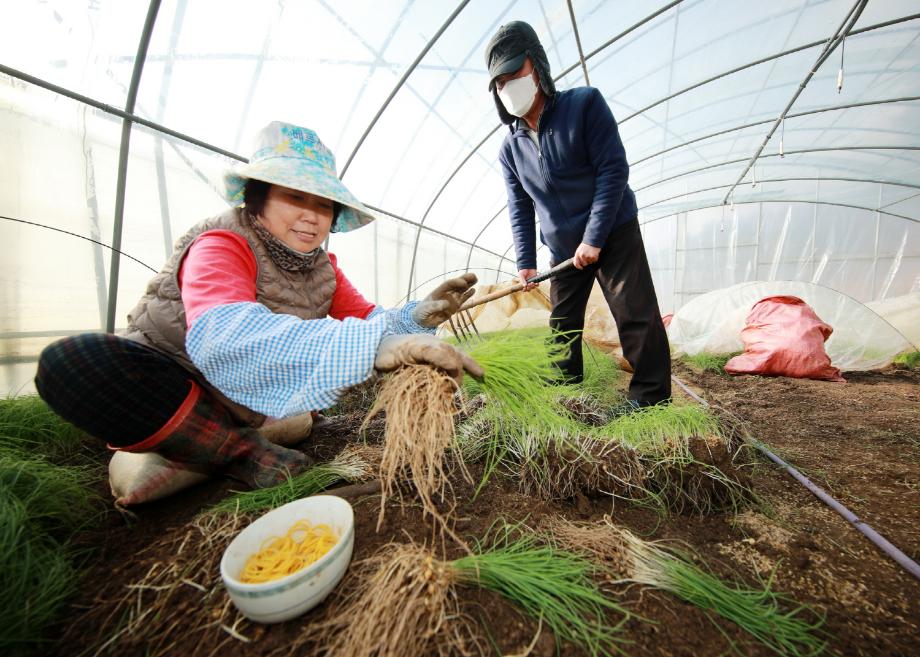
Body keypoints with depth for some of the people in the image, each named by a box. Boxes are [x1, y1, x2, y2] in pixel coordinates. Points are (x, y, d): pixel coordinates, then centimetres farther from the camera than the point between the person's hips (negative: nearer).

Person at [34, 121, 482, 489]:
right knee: (72, 362, -32)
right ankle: (243, 453, -18)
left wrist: (417, 316, -28)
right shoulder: (221, 244, -23)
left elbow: (368, 320, -6)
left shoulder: (322, 267, -3)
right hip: (168, 386, -5)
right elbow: (220, 334, -44)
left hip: (253, 398, 6)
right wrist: (369, 346, -57)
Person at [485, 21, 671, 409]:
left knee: (637, 316, -5)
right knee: (562, 327, 9)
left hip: (614, 233, -4)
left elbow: (613, 170, -15)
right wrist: (525, 261, -3)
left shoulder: (584, 104, -9)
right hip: (562, 251, 5)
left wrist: (594, 238, -21)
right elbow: (520, 209, 6)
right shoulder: (510, 147, 4)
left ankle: (651, 399, 9)